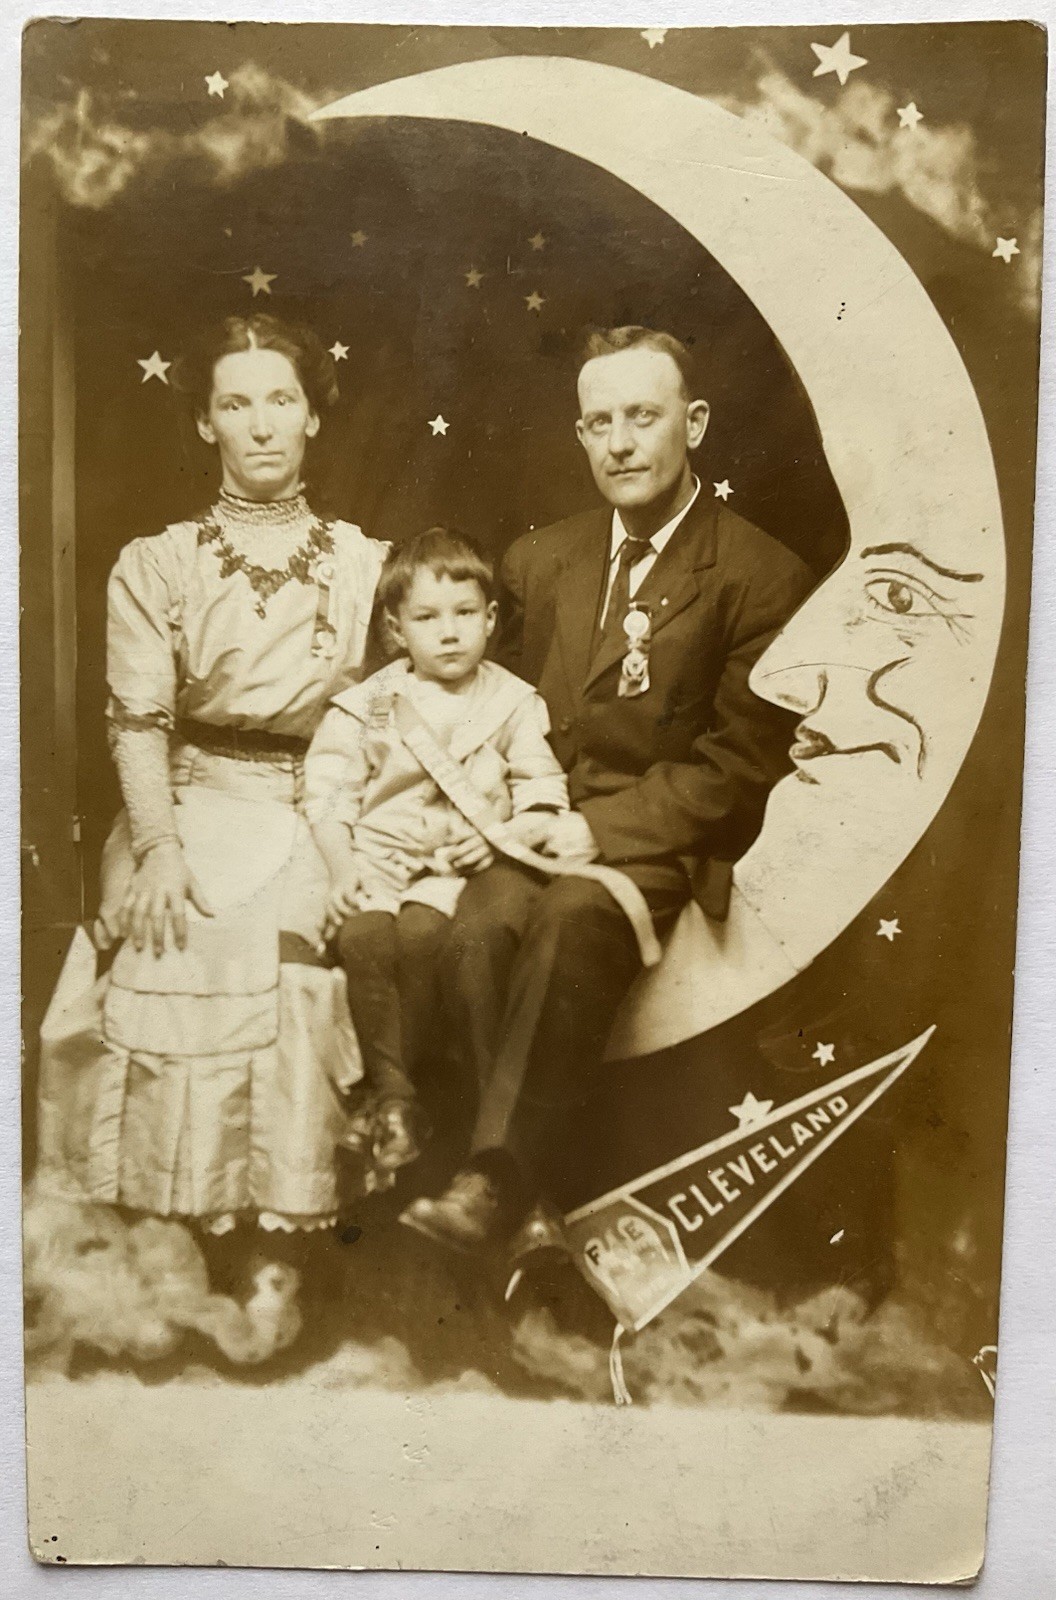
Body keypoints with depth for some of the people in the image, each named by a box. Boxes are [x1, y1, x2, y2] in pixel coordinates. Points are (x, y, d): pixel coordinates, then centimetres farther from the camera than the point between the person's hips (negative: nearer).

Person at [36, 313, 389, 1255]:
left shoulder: (364, 564, 10)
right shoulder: (156, 566, 8)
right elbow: (138, 723, 0)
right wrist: (158, 849, -15)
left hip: (320, 818, 0)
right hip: (193, 808, 0)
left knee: (282, 949, -24)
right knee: (174, 954, -23)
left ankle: (284, 1213, -8)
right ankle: (175, 1220, -5)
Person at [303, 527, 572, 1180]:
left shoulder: (515, 704, 7)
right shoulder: (367, 704, 7)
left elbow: (543, 797, 5)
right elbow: (328, 790, 4)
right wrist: (341, 865, -10)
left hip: (460, 863, -1)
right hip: (378, 855, 1)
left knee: (422, 931, -30)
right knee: (365, 934, -28)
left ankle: (396, 1084, -13)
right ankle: (395, 1090, -14)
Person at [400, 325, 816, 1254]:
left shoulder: (763, 577, 0)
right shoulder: (540, 561, 17)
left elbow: (739, 763, -5)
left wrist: (602, 826, -15)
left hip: (663, 838, -4)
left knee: (573, 916, -35)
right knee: (483, 919, -28)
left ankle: (497, 1177, -30)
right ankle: (532, 1171, -23)